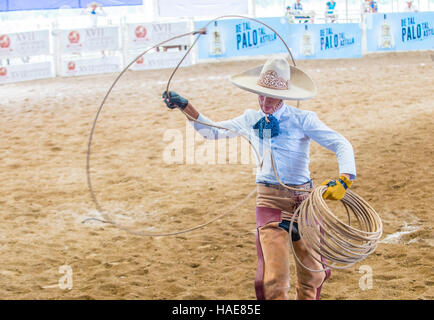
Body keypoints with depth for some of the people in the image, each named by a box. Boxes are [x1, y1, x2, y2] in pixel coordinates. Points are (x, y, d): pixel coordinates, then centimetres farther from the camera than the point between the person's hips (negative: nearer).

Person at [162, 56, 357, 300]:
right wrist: (184, 106, 8)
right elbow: (213, 131, 17)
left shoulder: (302, 120, -5)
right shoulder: (251, 120, 7)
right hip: (269, 200, 1)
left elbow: (341, 145, -9)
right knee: (274, 279, -10)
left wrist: (344, 180, -26)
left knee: (312, 274, 11)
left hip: (302, 198, -1)